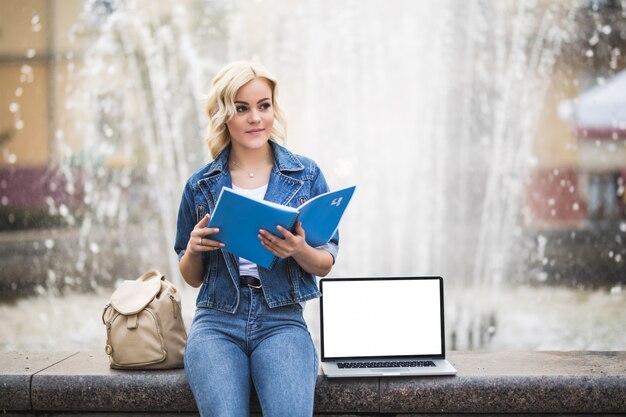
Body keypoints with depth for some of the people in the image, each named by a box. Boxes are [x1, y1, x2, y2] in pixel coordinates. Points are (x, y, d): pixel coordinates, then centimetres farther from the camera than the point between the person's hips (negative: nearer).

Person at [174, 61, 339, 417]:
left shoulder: (307, 175, 7)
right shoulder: (201, 186, 10)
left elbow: (326, 264, 9)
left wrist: (299, 250, -14)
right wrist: (193, 249, -5)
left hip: (282, 322, 0)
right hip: (216, 323, 1)